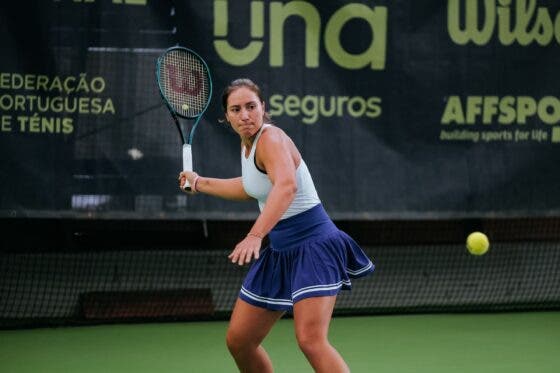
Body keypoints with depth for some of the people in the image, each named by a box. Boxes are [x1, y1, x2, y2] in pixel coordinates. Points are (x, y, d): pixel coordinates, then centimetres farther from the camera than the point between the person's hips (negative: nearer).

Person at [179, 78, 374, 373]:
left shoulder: (271, 139, -19)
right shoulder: (248, 142, 9)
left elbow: (286, 186, -40)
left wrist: (255, 235, -52)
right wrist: (200, 183, 35)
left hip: (313, 246, -9)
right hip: (280, 251, 9)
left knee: (310, 340, -27)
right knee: (238, 340, 10)